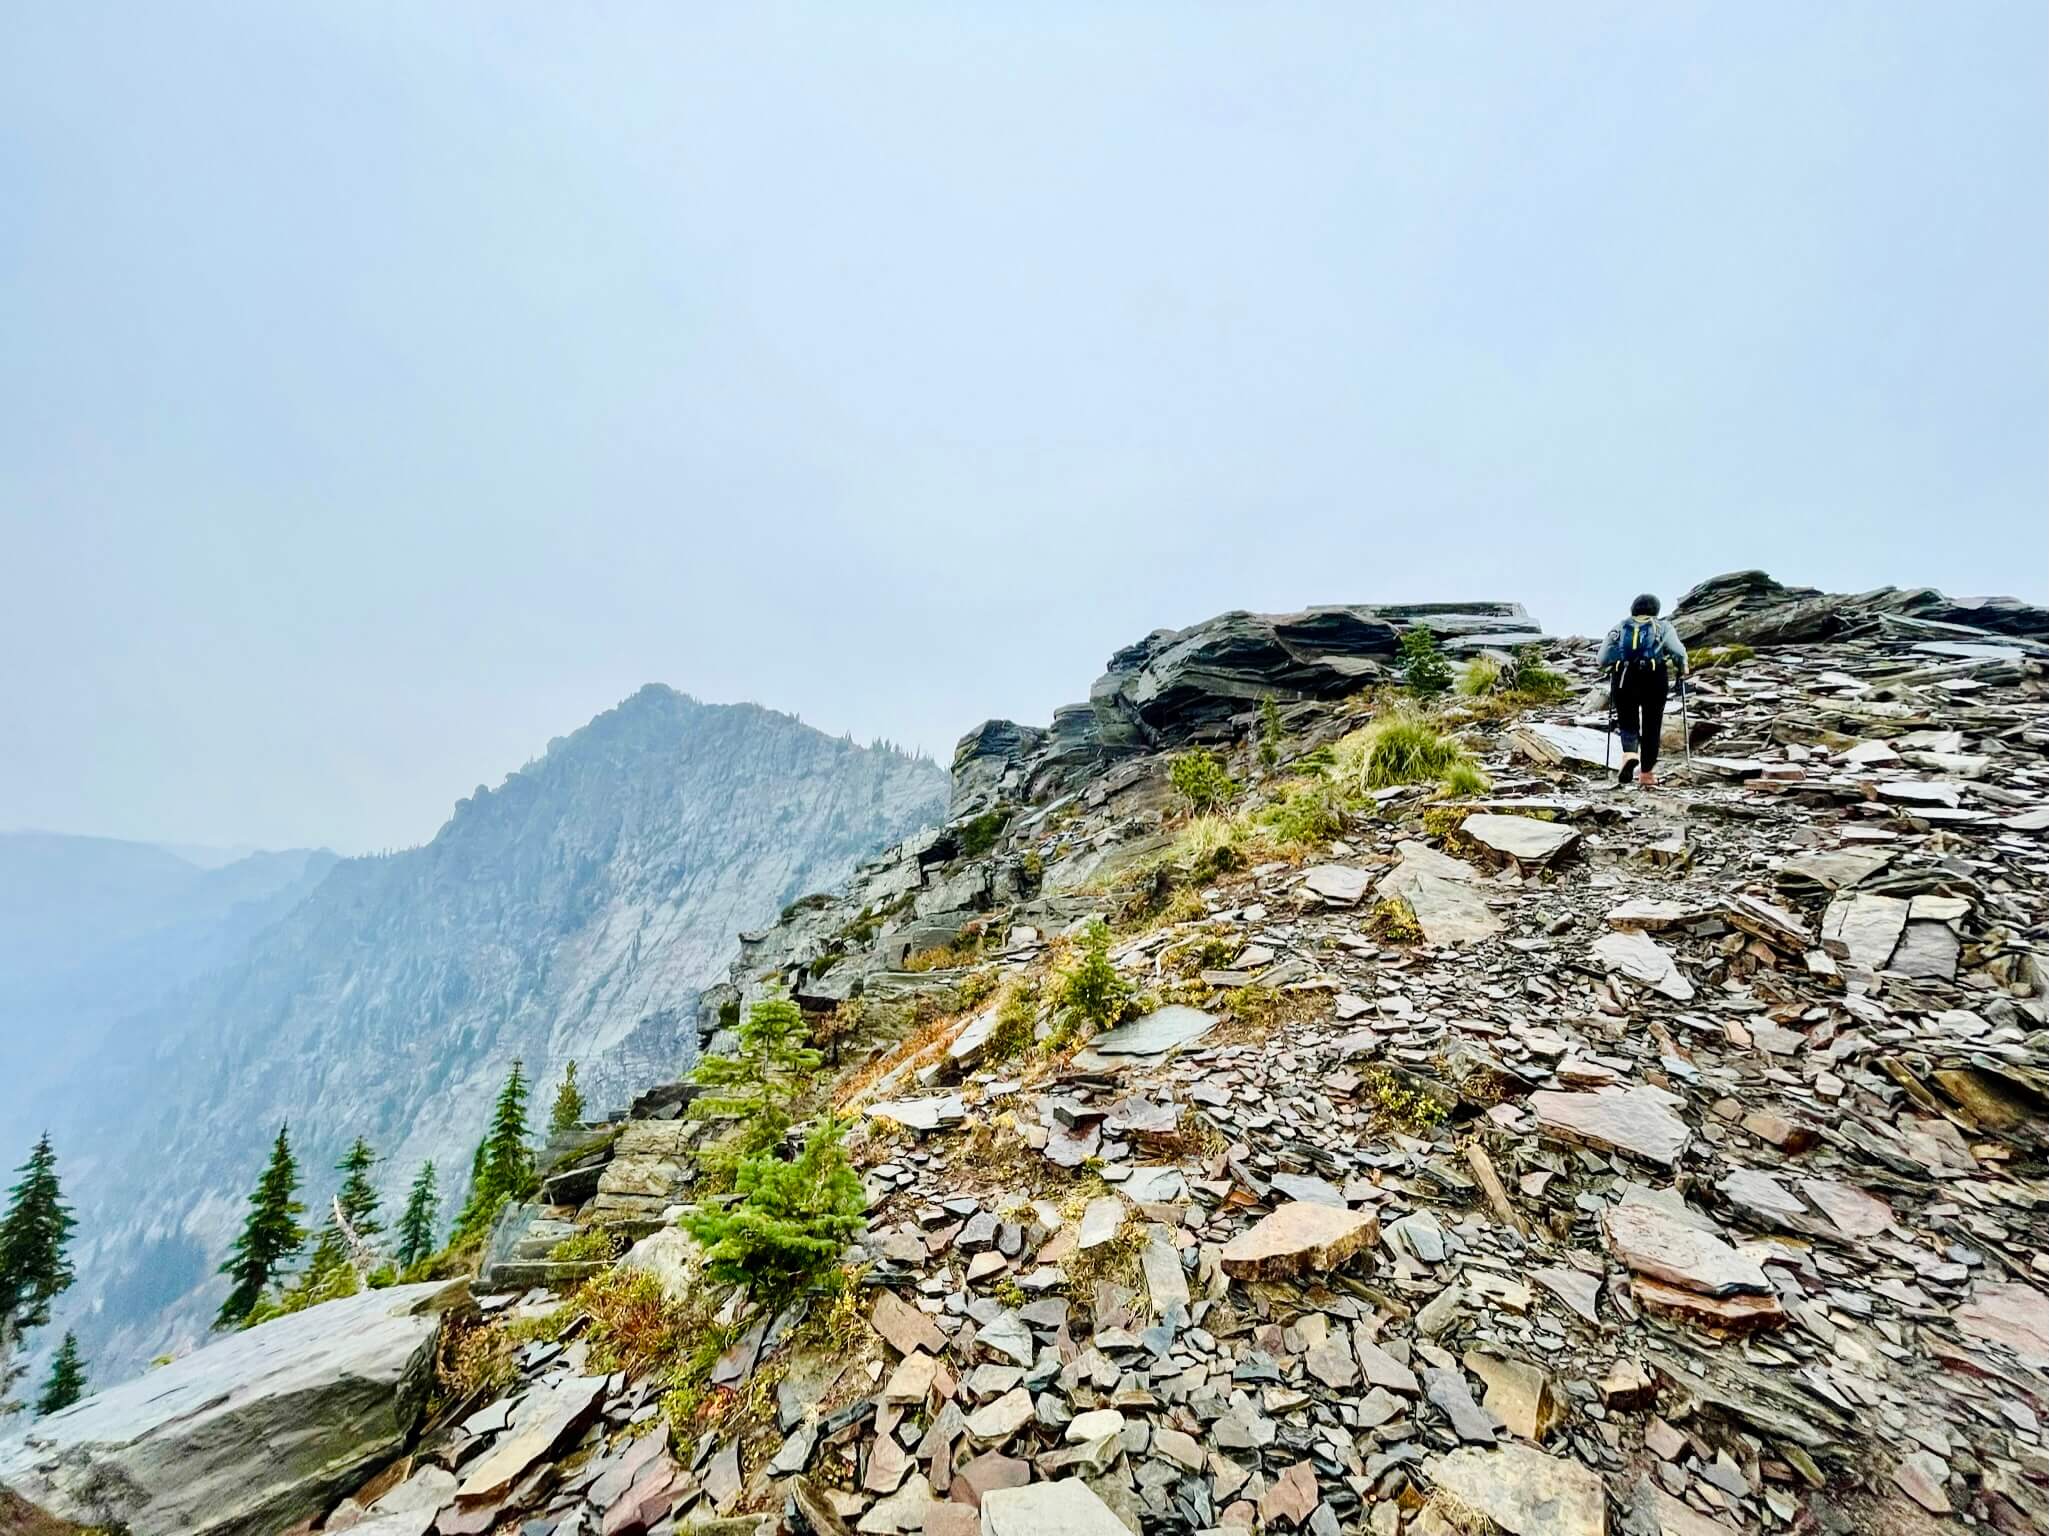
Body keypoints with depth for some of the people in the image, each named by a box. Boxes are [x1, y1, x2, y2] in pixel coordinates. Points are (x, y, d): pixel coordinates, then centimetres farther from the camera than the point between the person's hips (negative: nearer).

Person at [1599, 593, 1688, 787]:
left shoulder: (1619, 627, 18)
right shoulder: (1663, 627, 15)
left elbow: (1603, 658, 8)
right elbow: (1678, 652, -1)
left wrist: (1612, 670, 26)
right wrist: (1681, 672, 15)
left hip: (1623, 681, 1)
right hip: (1655, 679, -1)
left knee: (1628, 725, 10)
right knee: (1651, 728, 9)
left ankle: (1629, 755, -21)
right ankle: (1647, 774, 13)